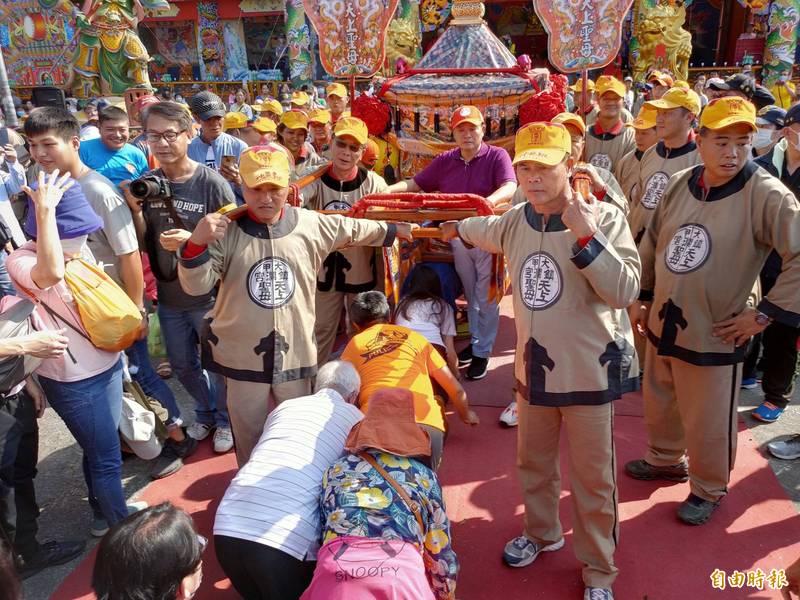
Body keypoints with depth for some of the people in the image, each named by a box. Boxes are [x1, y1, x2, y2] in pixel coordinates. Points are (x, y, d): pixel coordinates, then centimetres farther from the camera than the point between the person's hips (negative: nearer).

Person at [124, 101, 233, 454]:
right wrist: (135, 210, -15)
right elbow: (144, 245, 2)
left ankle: (226, 420, 38)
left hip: (208, 295, -5)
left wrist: (193, 240, -27)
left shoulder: (211, 183, -17)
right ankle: (205, 414, 47)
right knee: (182, 364, 22)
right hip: (168, 296, 5)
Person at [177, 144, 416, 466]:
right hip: (242, 353, -1)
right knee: (248, 431, 17)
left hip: (295, 350, 2)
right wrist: (196, 243, -30)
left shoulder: (312, 225, -5)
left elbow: (356, 230, 13)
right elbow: (196, 286, -13)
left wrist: (395, 229, 25)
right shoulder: (226, 231, -10)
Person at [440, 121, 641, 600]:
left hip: (589, 371, -5)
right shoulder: (516, 221, 0)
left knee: (592, 478, 8)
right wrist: (456, 227, 44)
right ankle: (542, 534, 49)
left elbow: (625, 291, -24)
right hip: (534, 367, 6)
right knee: (533, 463, 23)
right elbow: (488, 231, 25)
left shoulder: (604, 217, -16)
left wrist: (585, 237, -33)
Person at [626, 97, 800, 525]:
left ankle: (709, 490, 37)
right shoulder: (679, 185, 0)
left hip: (713, 335, -5)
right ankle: (665, 461, 51)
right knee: (659, 404, 24)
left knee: (706, 423, 10)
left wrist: (765, 314, -18)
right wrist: (641, 297, 13)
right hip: (662, 325, 6)